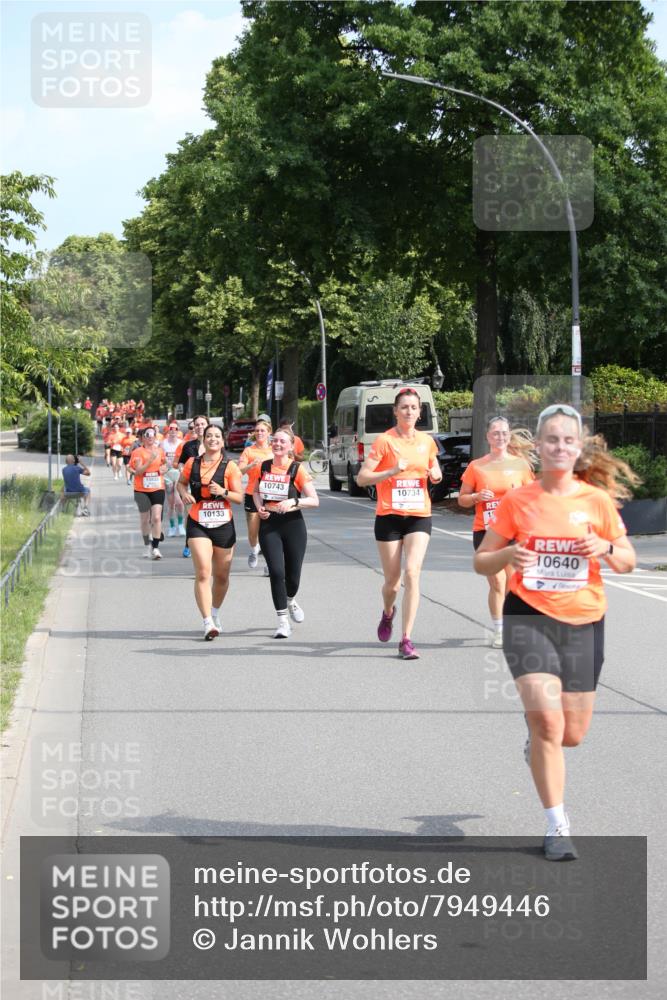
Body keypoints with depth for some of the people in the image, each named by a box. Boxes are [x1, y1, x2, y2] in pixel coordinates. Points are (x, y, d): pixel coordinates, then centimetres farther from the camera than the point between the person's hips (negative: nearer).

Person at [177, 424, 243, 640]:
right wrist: (184, 493, -2)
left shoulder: (229, 467, -2)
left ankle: (215, 613, 37)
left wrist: (223, 492, -21)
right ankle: (208, 622, -18)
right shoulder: (192, 463, 3)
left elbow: (239, 497, -3)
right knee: (203, 573, -16)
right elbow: (181, 482, 19)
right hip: (197, 525, -1)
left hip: (223, 525, 1)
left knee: (221, 576, 12)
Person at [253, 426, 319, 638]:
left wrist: (294, 501, -23)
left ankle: (290, 601, 43)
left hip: (292, 523, -1)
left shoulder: (297, 469, -5)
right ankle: (283, 622, -2)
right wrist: (259, 507, 2)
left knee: (293, 576, 6)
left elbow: (314, 501, -7)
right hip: (269, 524, 1)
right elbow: (255, 491, 22)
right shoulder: (263, 467, 4)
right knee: (276, 571, -12)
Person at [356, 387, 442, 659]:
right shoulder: (384, 440, -6)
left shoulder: (426, 441, 6)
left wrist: (436, 474, 0)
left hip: (419, 517, 2)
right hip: (389, 516, -2)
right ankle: (388, 613, 42)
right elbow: (362, 478, -10)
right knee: (392, 580, 6)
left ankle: (406, 640, -10)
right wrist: (393, 471, -22)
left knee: (412, 573, -14)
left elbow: (435, 473, 23)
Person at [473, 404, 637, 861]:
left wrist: (606, 549, -14)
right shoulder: (517, 501, -2)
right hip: (529, 617, -2)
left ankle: (537, 739, 45)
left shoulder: (598, 500, 0)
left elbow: (628, 562, 7)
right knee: (547, 720, -18)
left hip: (584, 622, 2)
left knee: (572, 734, 6)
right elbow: (481, 561, 4)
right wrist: (508, 555, -18)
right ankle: (557, 826, -6)